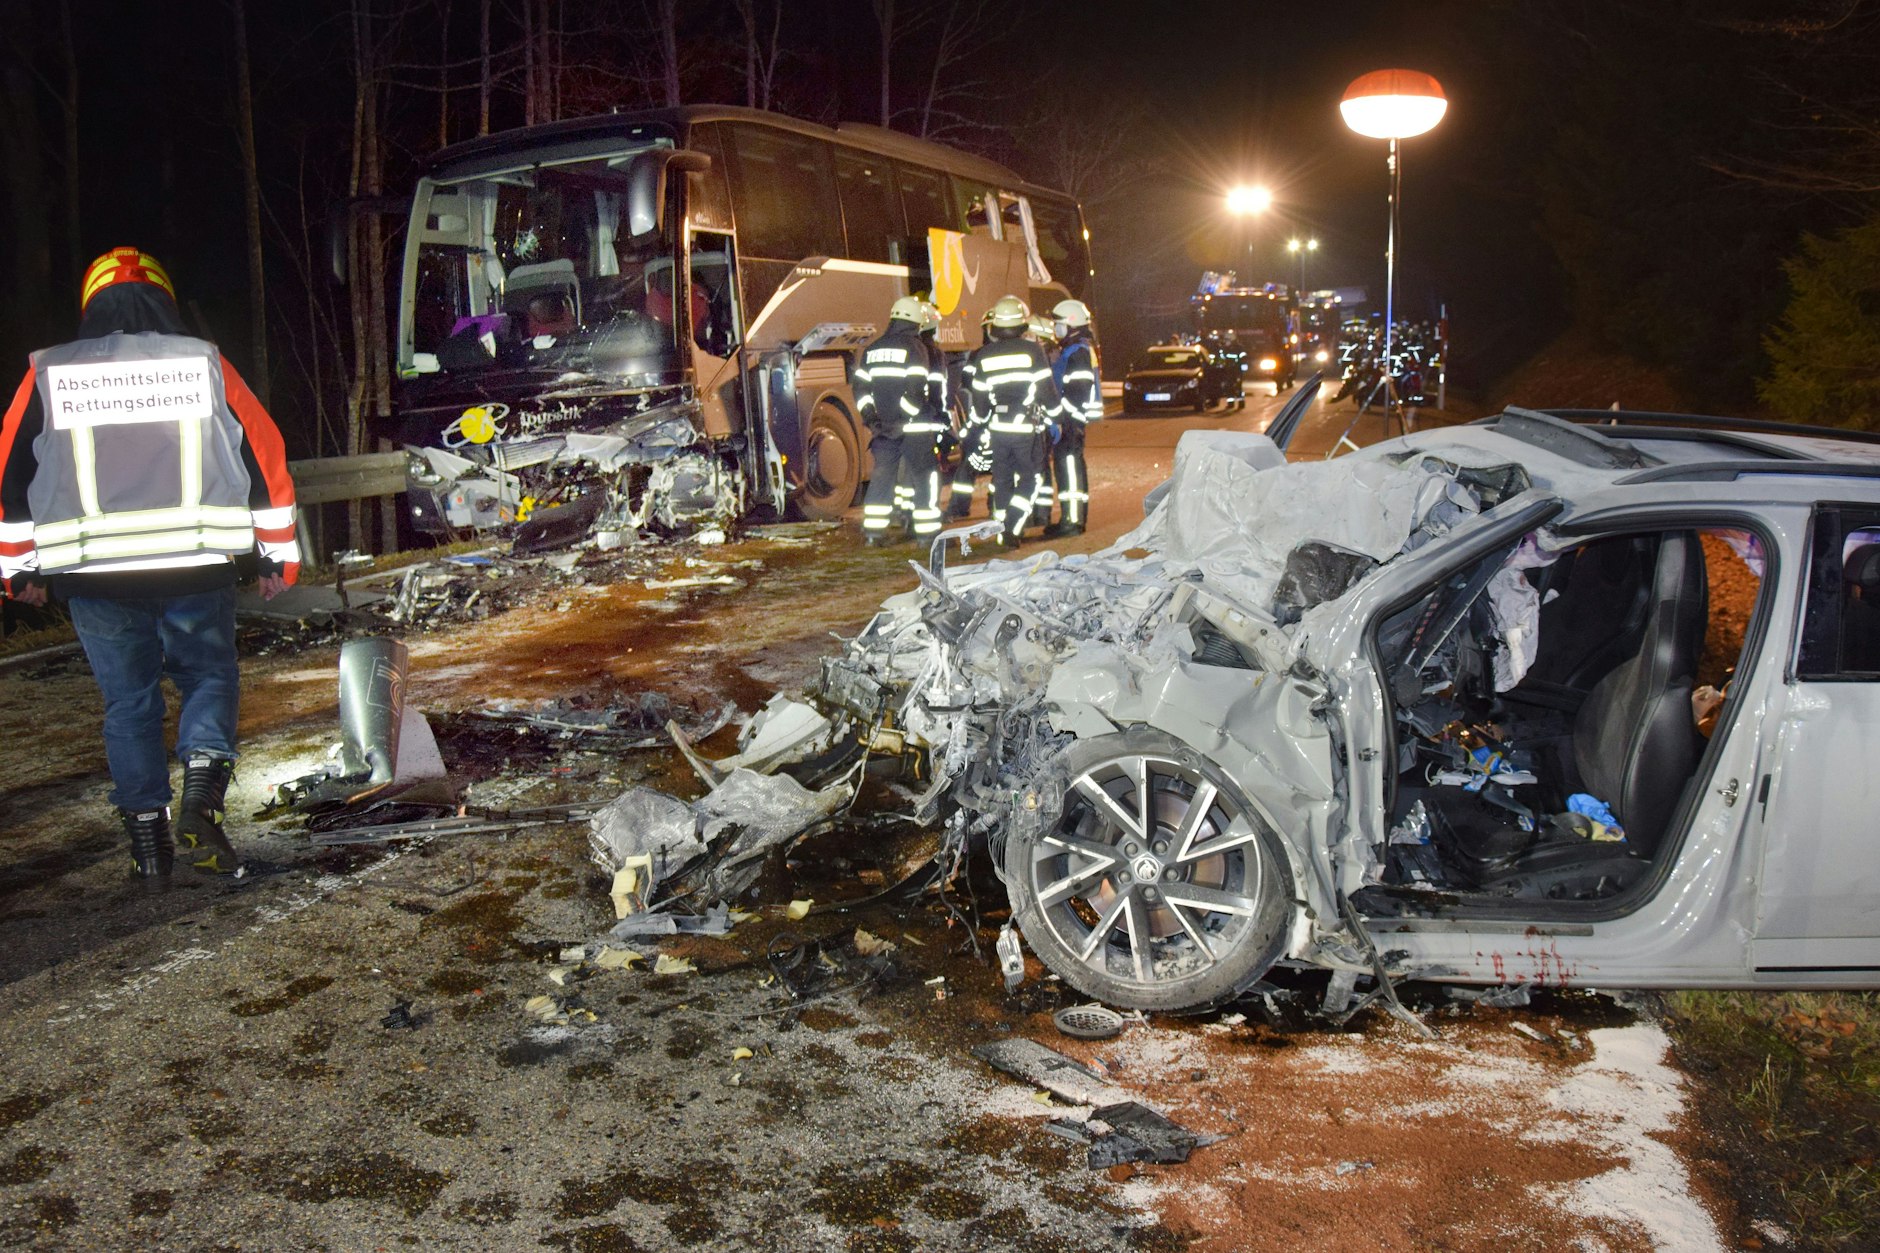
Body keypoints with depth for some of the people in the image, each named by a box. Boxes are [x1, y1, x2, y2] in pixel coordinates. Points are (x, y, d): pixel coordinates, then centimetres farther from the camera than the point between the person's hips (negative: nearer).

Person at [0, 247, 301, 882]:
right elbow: (265, 455, 4)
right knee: (209, 676, 14)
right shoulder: (204, 363, 4)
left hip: (91, 572, 1)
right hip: (195, 565, -1)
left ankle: (147, 836, 14)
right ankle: (201, 796, -9)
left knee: (128, 698, 13)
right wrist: (279, 554, 11)